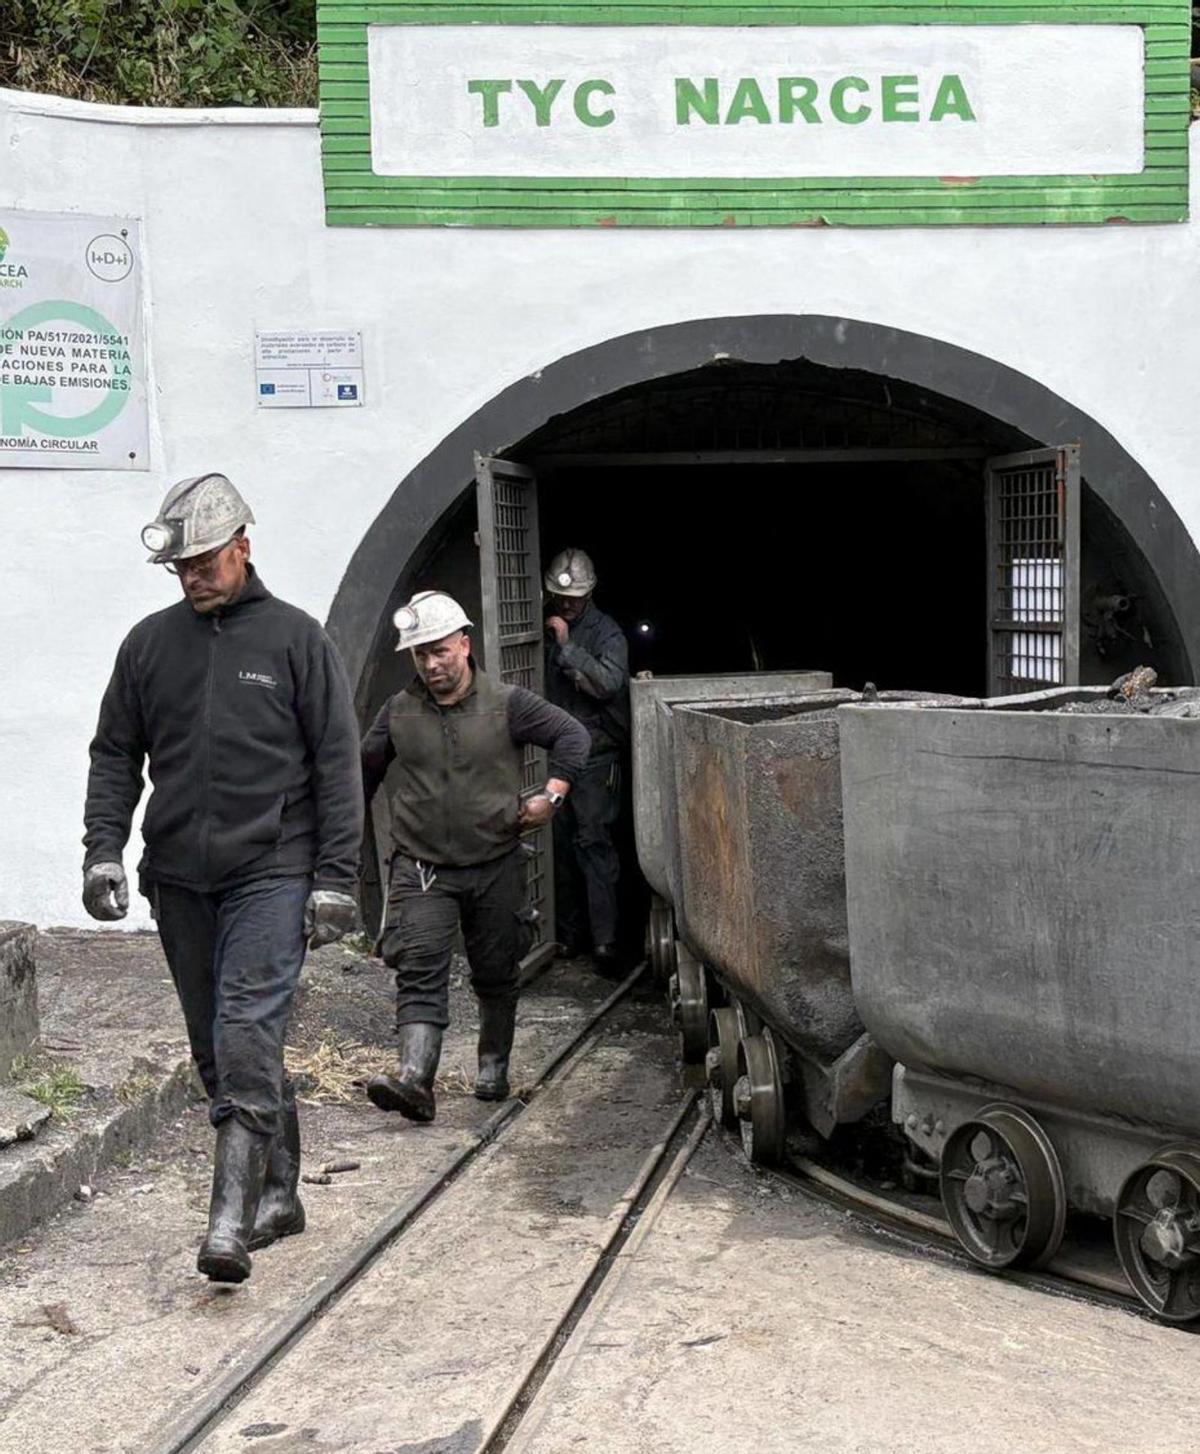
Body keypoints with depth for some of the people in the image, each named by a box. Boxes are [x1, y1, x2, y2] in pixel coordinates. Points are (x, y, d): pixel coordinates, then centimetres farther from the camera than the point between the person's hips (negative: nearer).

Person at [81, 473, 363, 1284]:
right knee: (214, 1047, 10)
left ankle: (233, 1217, -17)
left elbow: (337, 763, -1)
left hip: (270, 873, -5)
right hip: (179, 878, 5)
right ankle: (278, 1194, 22)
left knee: (248, 1035, -16)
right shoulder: (150, 643, 11)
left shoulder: (295, 639, 0)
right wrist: (104, 848, 0)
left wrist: (335, 878, -7)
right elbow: (115, 755, 14)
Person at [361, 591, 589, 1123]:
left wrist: (551, 794, -8)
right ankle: (414, 1079, -27)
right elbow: (366, 770, 17)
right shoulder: (398, 711, 3)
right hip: (422, 869, 0)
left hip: (495, 865, 0)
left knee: (496, 974, 12)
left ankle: (493, 1068, 30)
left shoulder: (506, 704, -3)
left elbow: (572, 735, 2)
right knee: (419, 970, -16)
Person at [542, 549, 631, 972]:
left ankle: (606, 940, -9)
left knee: (594, 842, -9)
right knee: (560, 844, 8)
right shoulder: (542, 627, 11)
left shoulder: (605, 632, -3)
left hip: (594, 757, -5)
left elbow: (610, 683, -19)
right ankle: (569, 932, 17)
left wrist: (567, 646, -18)